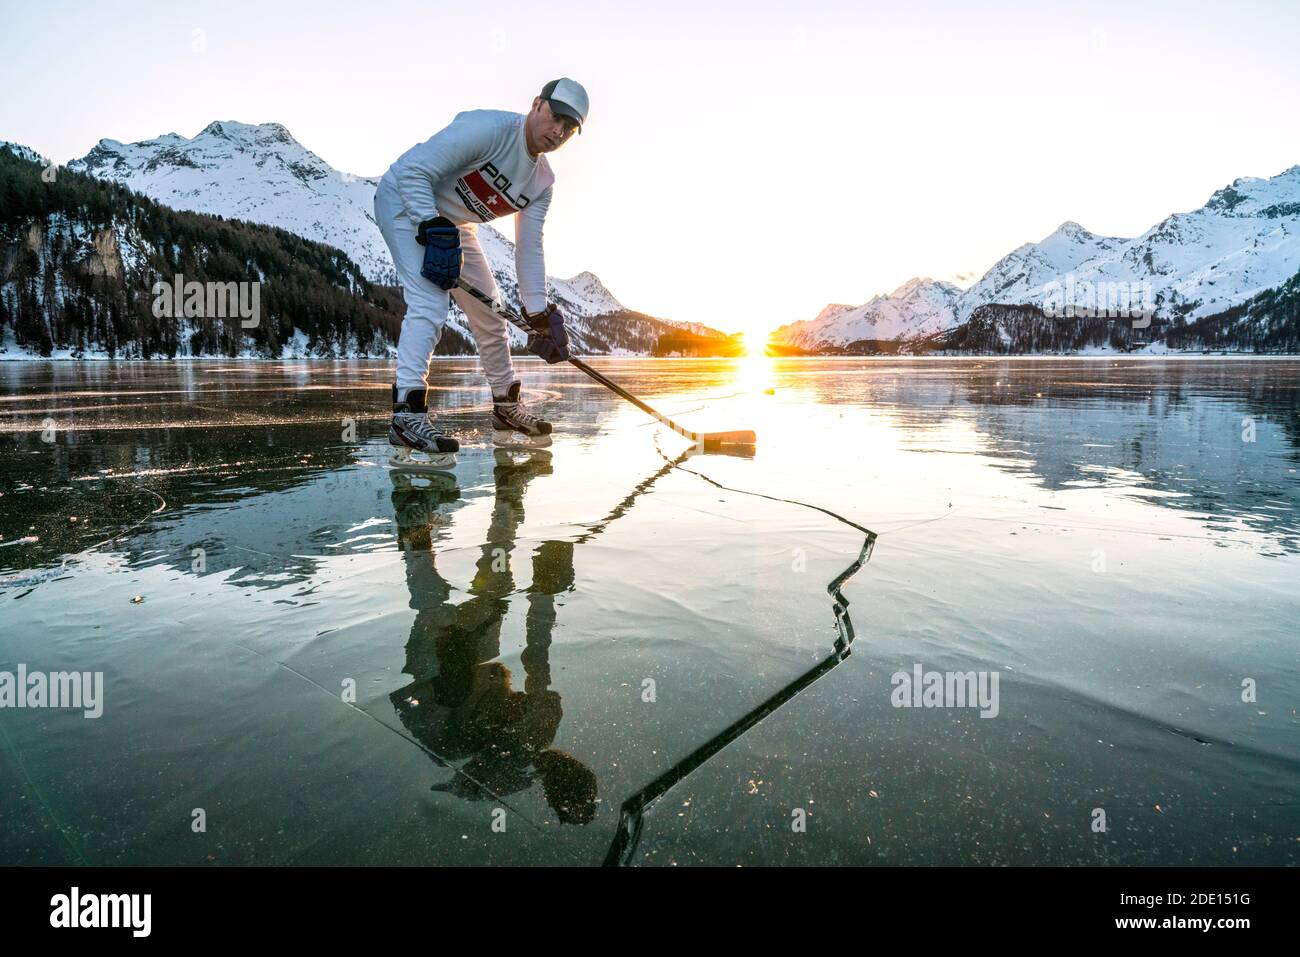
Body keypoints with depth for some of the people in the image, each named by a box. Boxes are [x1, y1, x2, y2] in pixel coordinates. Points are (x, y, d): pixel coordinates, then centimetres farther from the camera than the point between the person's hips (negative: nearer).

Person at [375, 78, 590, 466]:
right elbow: (413, 171, -28)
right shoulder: (489, 128, -26)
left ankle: (507, 409, 21)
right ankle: (407, 415, -27)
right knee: (430, 302, -25)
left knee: (489, 310, 8)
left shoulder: (542, 181, -3)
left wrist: (538, 313, -9)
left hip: (453, 223, 8)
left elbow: (528, 249, -3)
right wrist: (435, 231, -36)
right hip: (406, 203, -8)